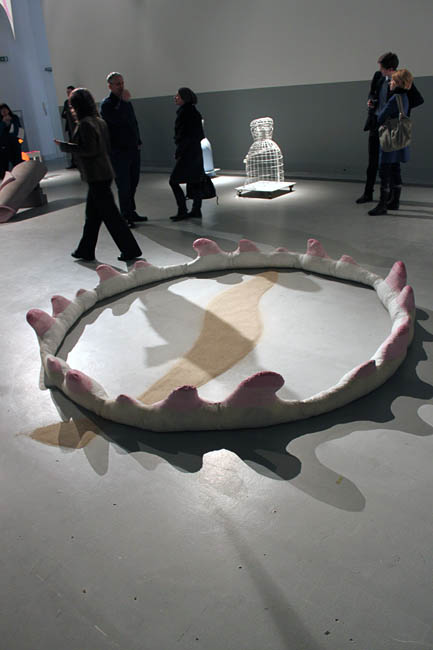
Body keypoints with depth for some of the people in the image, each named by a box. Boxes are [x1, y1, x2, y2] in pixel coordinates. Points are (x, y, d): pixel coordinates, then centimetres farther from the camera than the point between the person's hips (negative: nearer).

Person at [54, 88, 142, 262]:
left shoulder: (85, 124, -14)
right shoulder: (99, 121, 12)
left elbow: (90, 150, -20)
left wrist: (66, 146, -12)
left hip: (96, 175, -10)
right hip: (104, 172, 10)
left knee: (109, 214, -4)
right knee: (92, 214, 16)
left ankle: (130, 249, 1)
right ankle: (86, 250, 26)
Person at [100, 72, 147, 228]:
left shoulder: (126, 102, 16)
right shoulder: (107, 104, -8)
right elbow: (117, 120, -26)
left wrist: (138, 142, 17)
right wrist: (123, 101, -21)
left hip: (133, 149, 7)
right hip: (119, 151, -7)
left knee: (133, 183, 12)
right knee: (124, 185, -4)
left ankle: (131, 212, 24)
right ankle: (125, 217, 5)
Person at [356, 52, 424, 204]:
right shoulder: (378, 76, 5)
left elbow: (419, 99, -7)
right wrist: (370, 100, 0)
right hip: (375, 122, 4)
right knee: (372, 160, 6)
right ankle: (368, 193, 13)